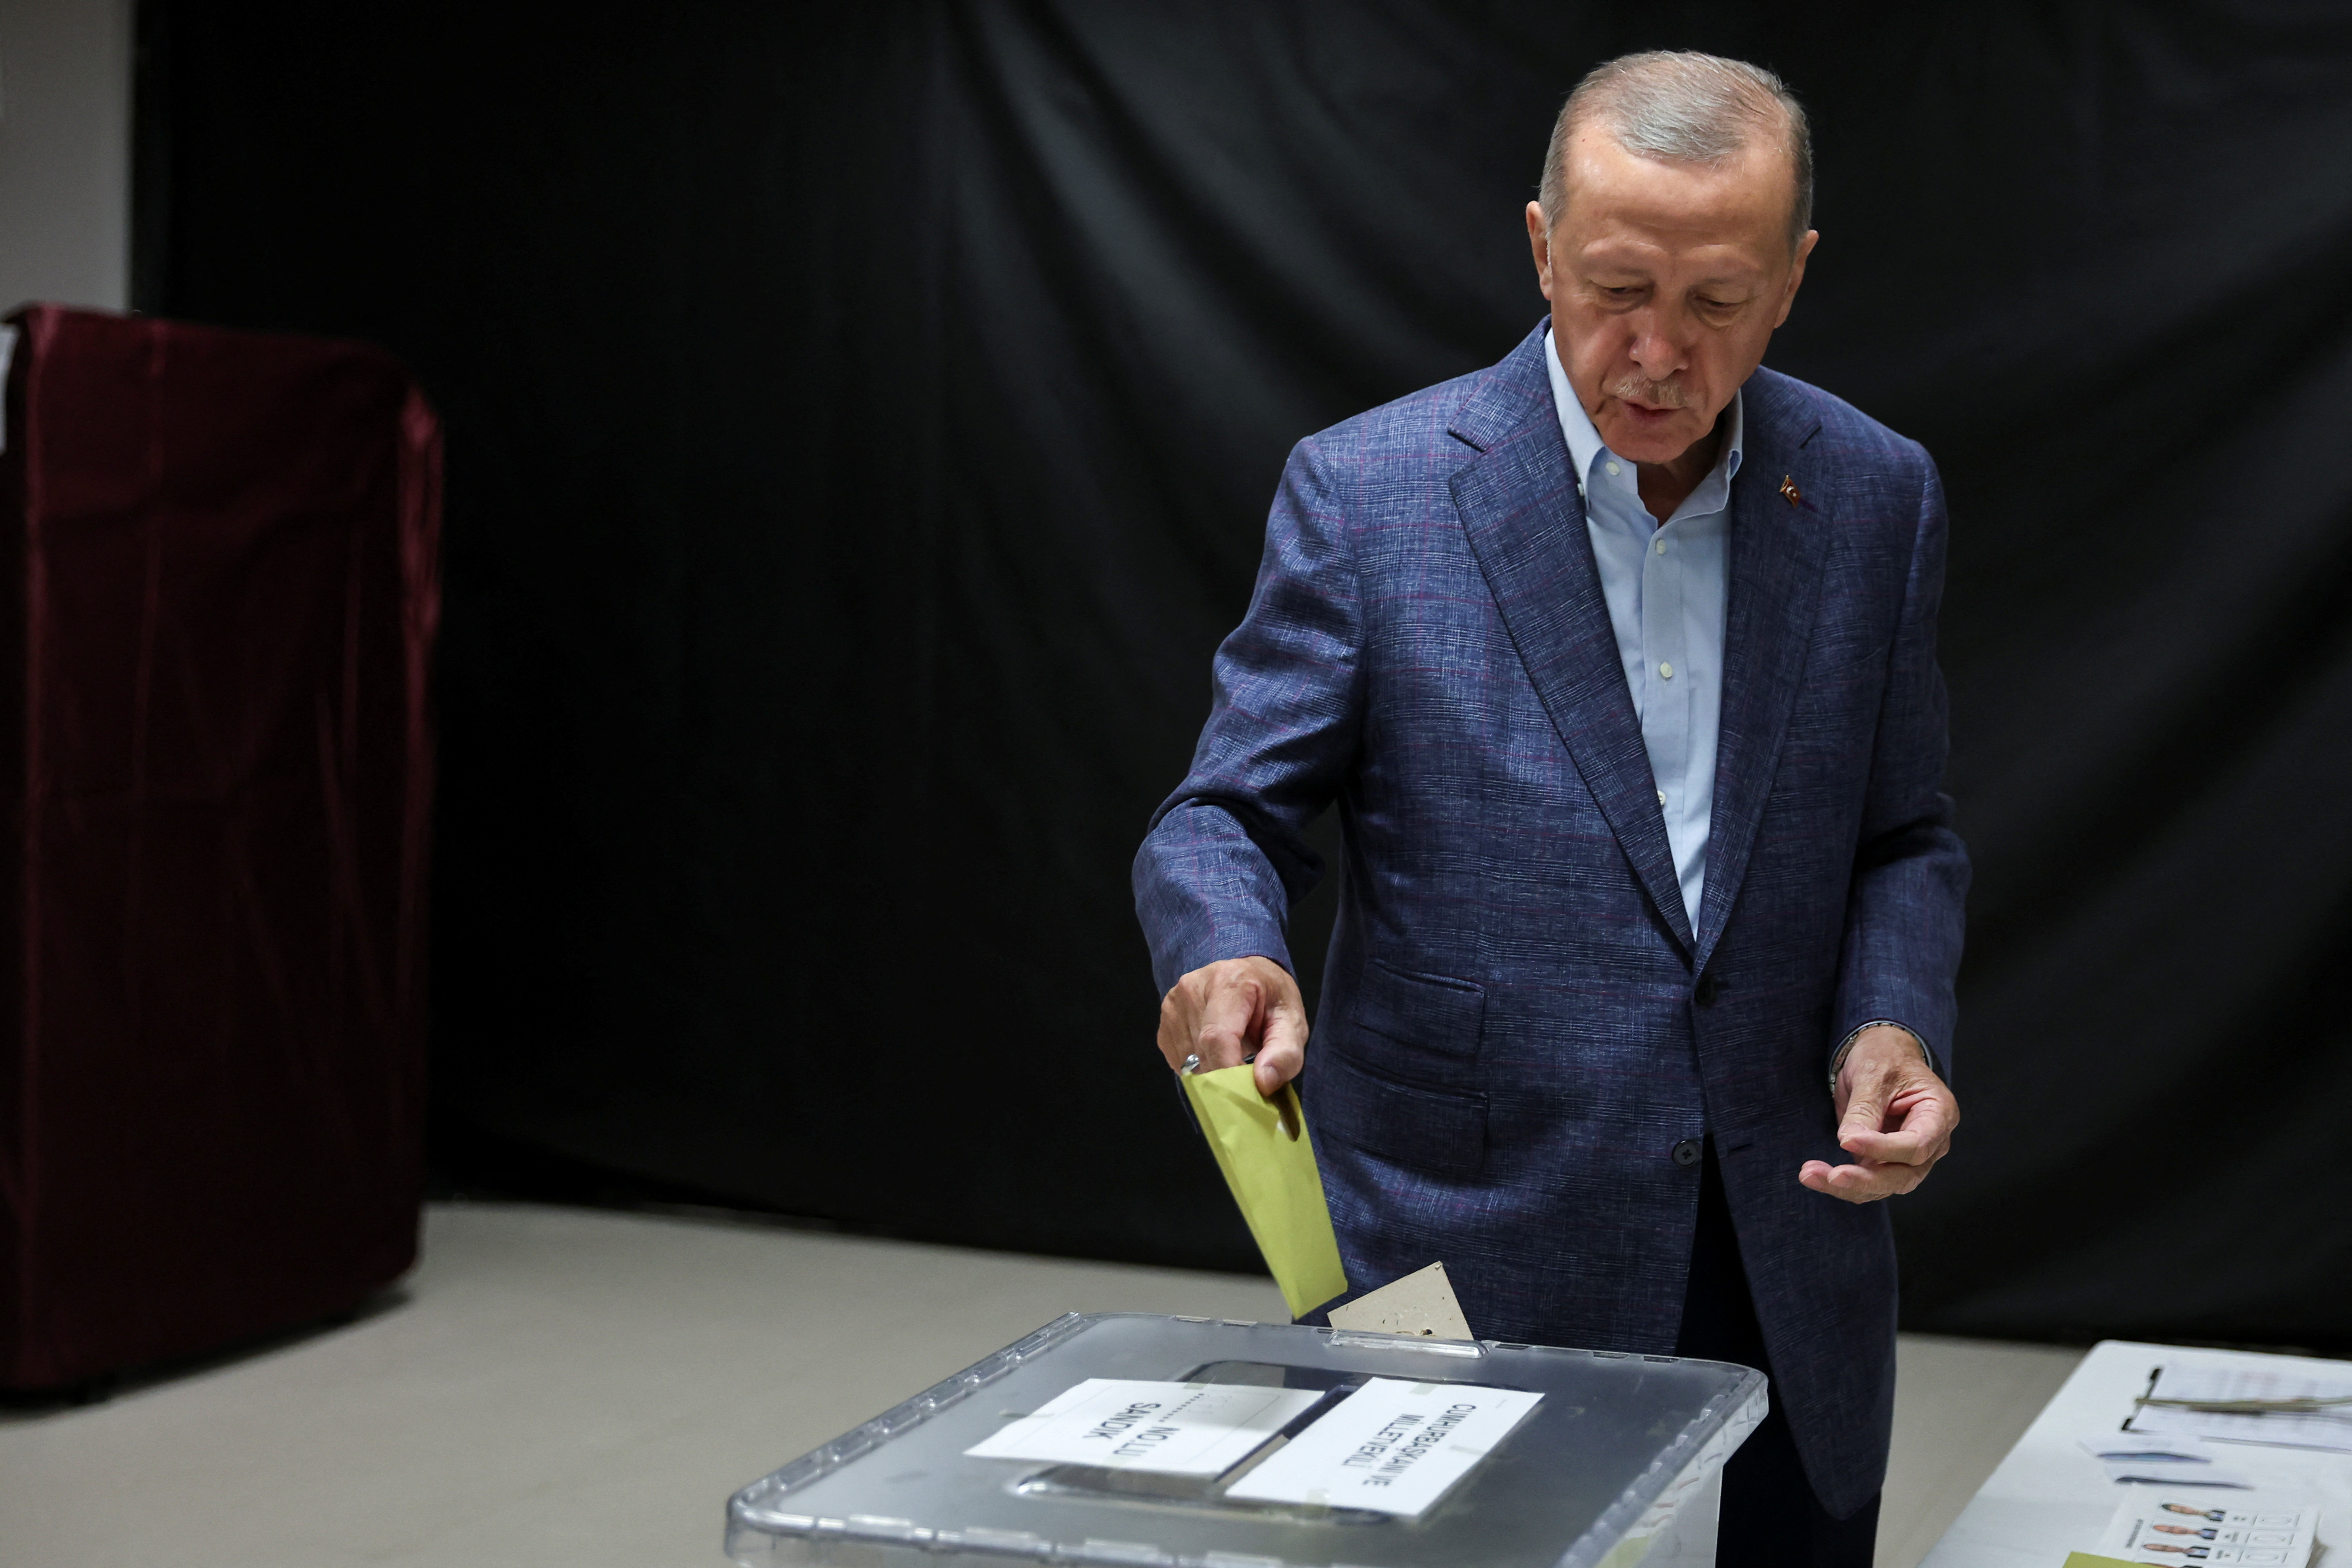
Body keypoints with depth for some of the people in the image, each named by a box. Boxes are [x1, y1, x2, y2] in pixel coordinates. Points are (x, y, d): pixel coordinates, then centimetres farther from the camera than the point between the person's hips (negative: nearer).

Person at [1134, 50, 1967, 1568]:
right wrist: (1228, 956, -28)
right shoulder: (1369, 491, -9)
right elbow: (1226, 816, -6)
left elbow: (1905, 833, 9)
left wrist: (1894, 1024, -10)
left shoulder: (1877, 496, 1)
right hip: (1470, 1255, -3)